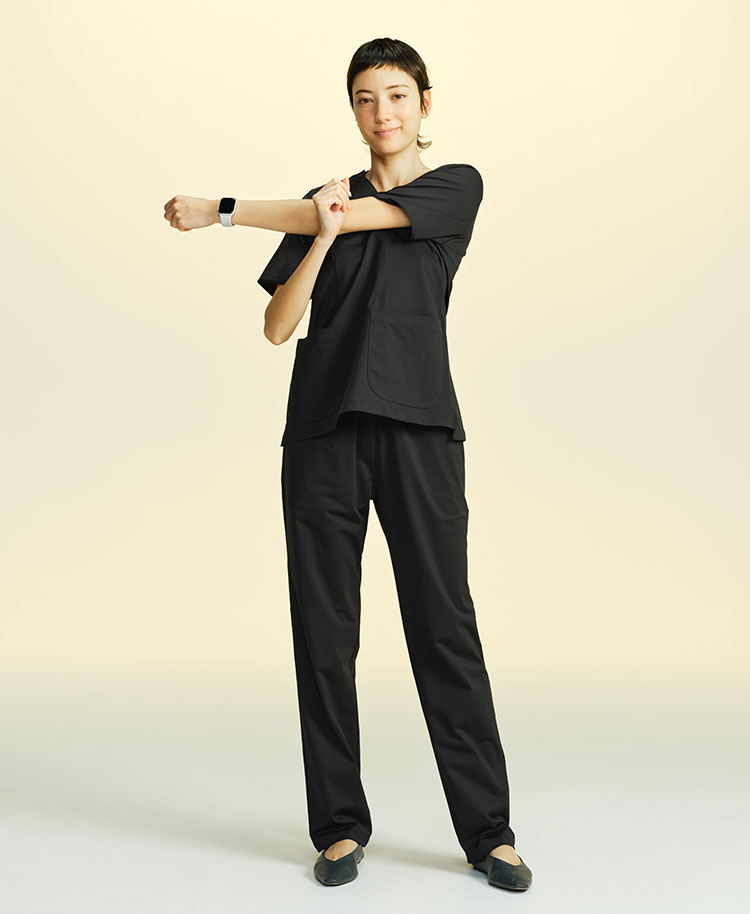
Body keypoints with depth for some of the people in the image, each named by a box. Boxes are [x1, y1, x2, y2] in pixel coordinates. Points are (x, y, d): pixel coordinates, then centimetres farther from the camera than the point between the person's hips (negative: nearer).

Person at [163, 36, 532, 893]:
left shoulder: (457, 186, 8)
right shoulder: (323, 202, 17)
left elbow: (360, 213, -7)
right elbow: (277, 325, 8)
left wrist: (221, 209, -1)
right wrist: (323, 236, -8)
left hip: (417, 427, -3)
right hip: (324, 430, 3)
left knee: (444, 624, -5)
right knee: (324, 631, 2)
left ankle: (488, 830, 5)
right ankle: (340, 826, 12)